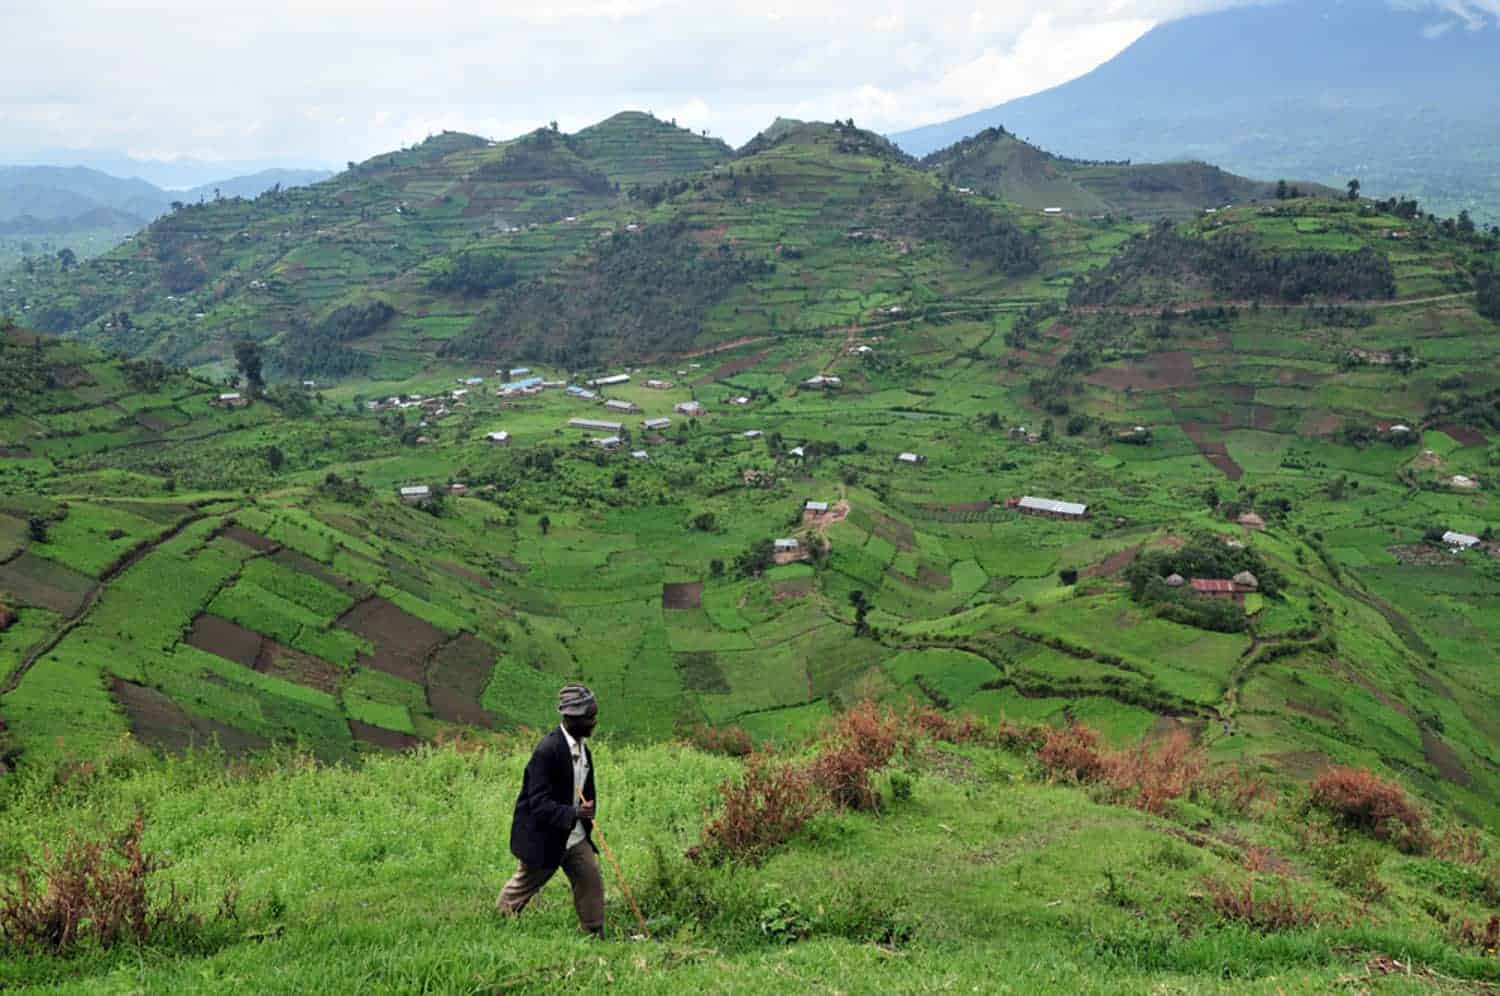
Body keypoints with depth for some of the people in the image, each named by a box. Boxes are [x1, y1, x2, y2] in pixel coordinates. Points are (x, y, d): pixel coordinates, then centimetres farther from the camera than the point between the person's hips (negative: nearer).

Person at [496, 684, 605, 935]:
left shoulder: (581, 748, 2)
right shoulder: (548, 750, -26)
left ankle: (595, 935, 12)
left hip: (576, 838, 7)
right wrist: (572, 814, -40)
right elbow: (538, 803, -28)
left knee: (591, 881, 2)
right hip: (544, 838, -7)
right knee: (522, 887, 12)